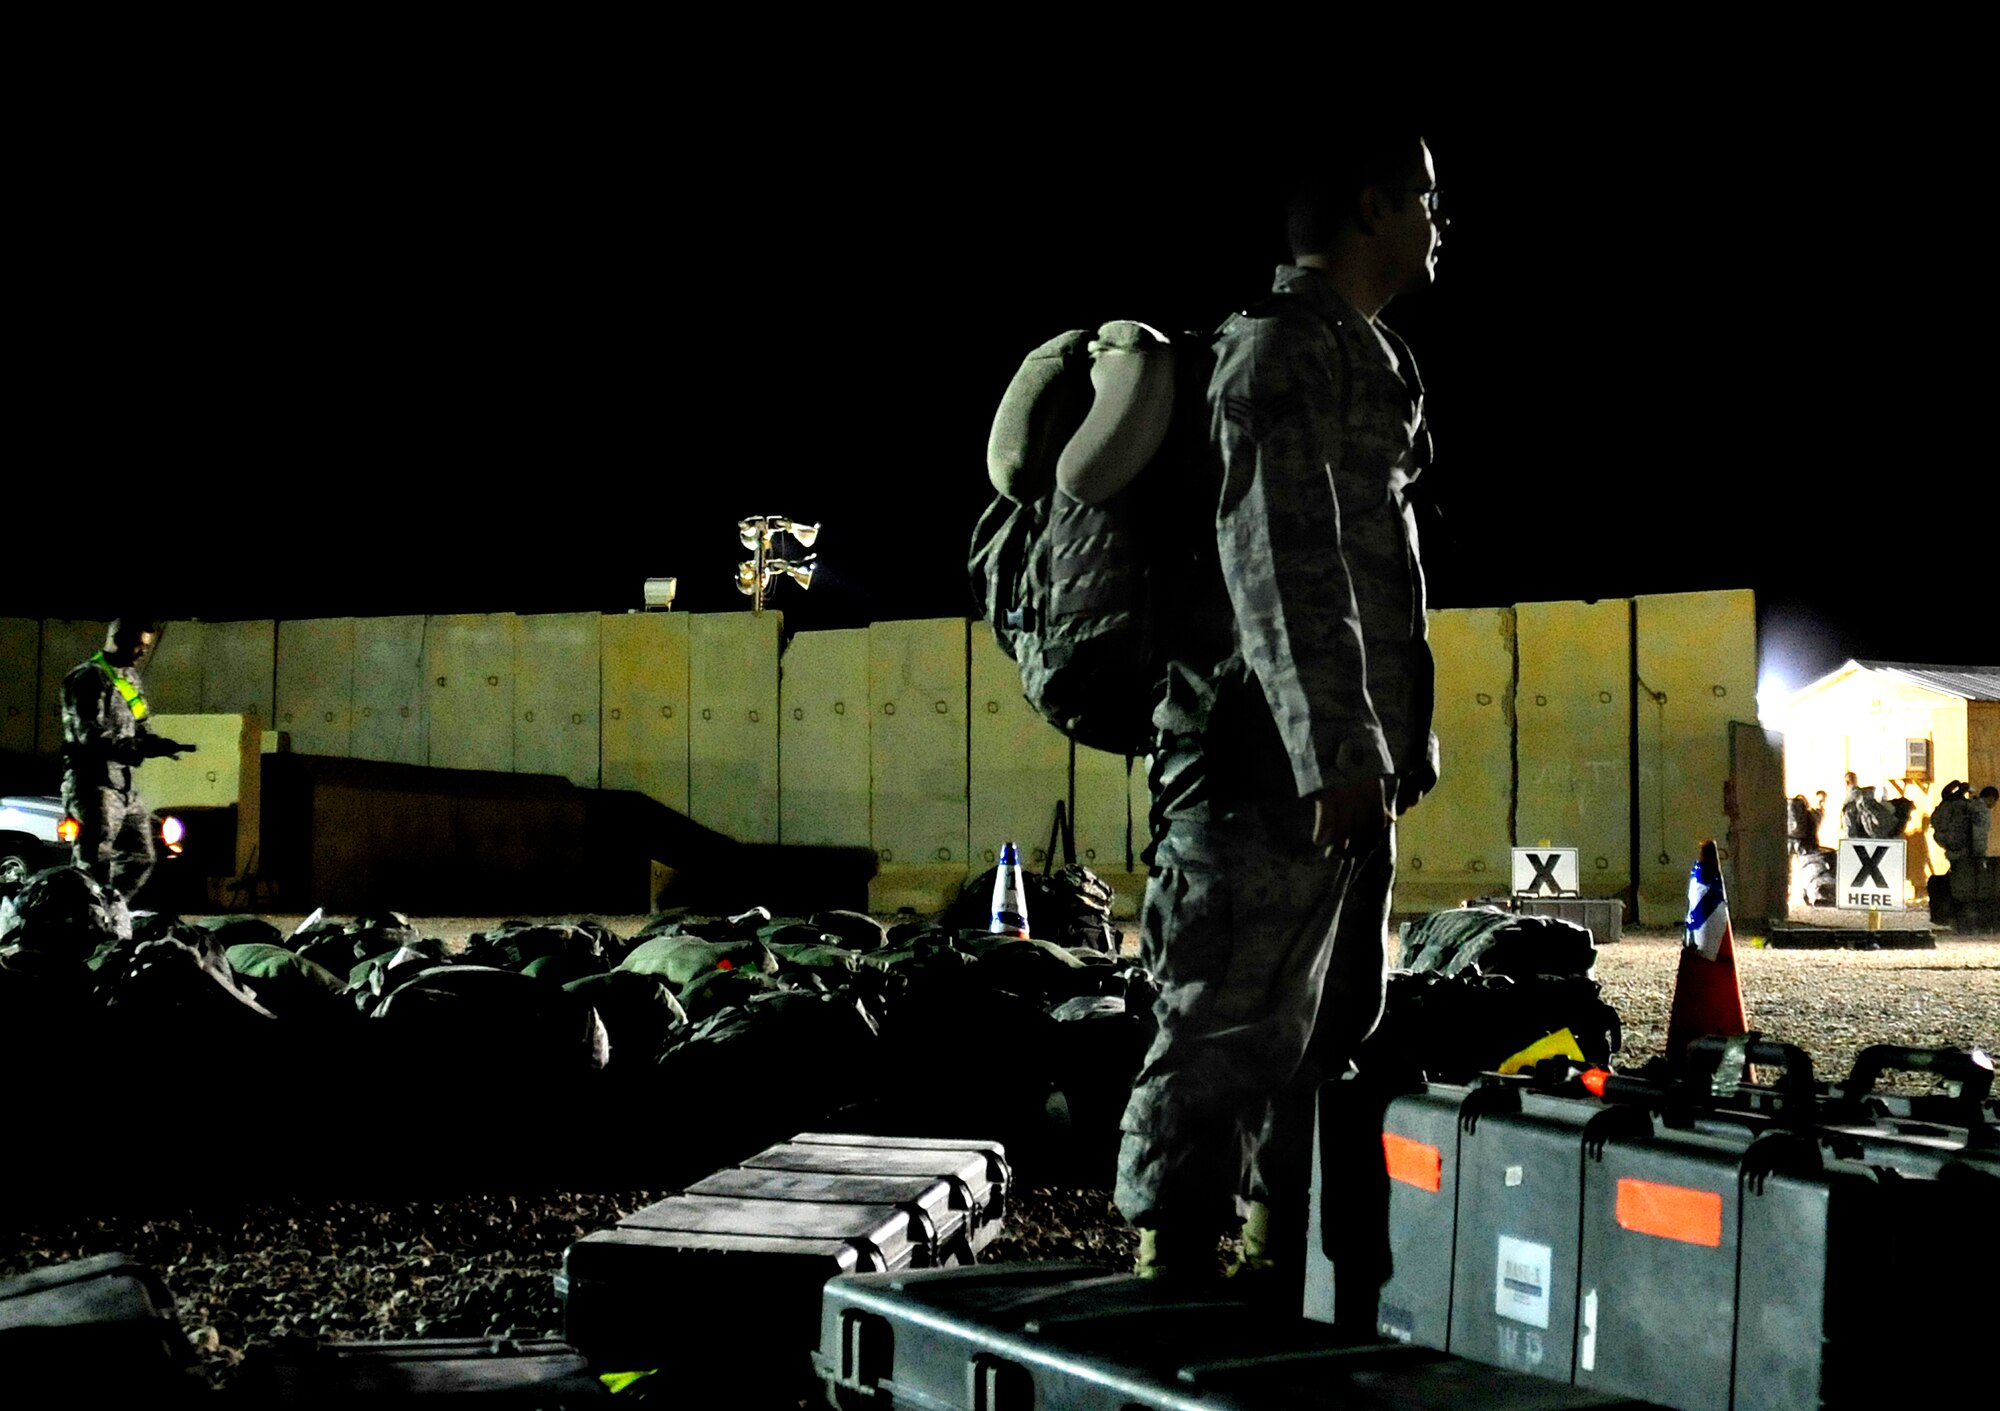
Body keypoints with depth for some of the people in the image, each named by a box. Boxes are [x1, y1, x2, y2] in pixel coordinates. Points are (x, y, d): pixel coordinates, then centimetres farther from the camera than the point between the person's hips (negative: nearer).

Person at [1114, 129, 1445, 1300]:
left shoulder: (1361, 357, 22)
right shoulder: (1285, 347, -10)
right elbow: (1281, 564, -20)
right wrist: (1335, 753, -26)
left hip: (1345, 765, 11)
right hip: (1272, 763, -11)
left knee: (1332, 1025, 15)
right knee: (1229, 1028, -8)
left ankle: (1279, 1264, 25)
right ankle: (1170, 1279, -2)